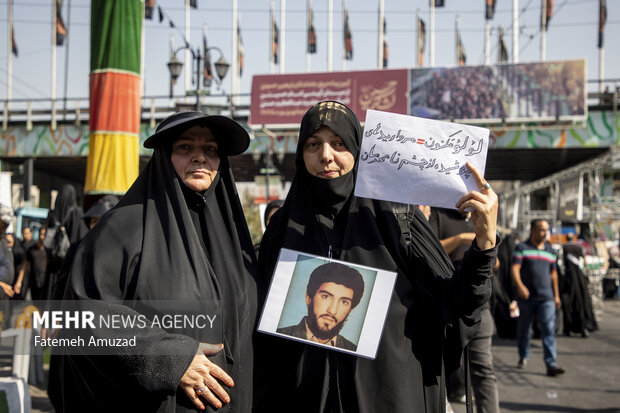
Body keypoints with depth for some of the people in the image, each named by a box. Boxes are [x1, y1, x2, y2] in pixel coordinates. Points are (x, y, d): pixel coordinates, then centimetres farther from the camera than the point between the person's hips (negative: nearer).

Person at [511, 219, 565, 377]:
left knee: (549, 330, -9)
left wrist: (556, 295, 19)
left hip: (546, 298, 2)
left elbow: (553, 274, 21)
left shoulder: (550, 250, 14)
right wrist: (520, 286, -28)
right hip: (526, 297, -2)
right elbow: (515, 269, -11)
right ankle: (523, 357, 30)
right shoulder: (522, 248, 0)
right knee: (524, 329, 9)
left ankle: (551, 365, -13)